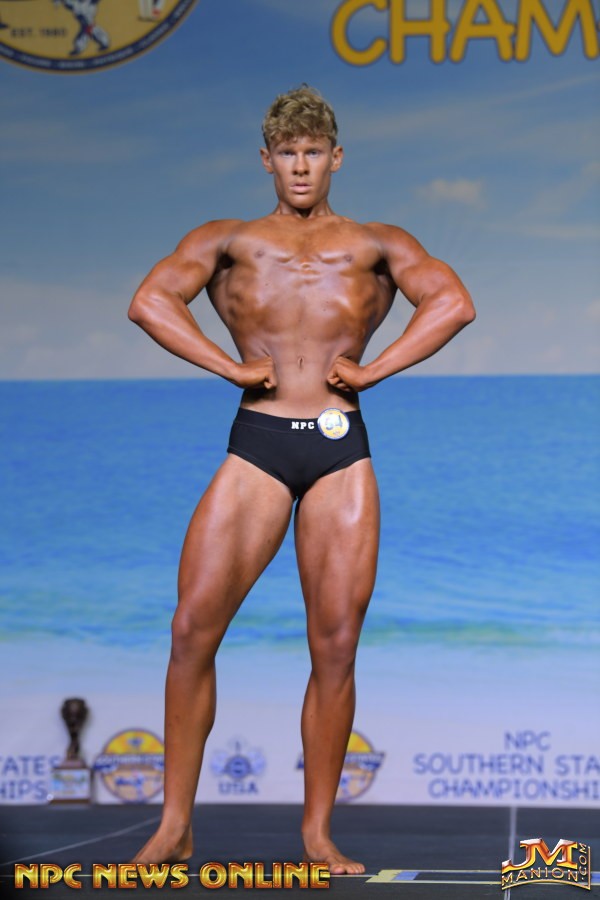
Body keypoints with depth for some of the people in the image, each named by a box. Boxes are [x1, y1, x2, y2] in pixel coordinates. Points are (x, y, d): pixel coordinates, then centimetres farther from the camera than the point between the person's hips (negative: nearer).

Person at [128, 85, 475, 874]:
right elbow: (150, 301, 0)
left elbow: (454, 302, -1)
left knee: (335, 647, -1)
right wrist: (230, 367, -7)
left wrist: (372, 370, -7)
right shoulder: (229, 241, 15)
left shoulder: (376, 245, 14)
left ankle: (318, 831, 8)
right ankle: (175, 824, -2)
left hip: (342, 451, 0)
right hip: (256, 445, 0)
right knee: (194, 626, -10)